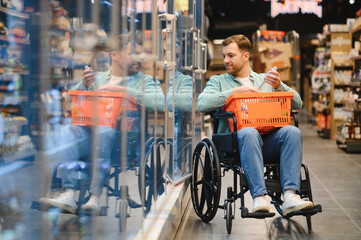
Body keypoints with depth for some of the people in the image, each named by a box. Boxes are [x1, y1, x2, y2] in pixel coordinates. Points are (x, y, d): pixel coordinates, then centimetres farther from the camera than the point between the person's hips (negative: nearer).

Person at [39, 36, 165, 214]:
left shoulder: (144, 80, 18)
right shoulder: (96, 78, 25)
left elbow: (159, 103, -4)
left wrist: (121, 90, -8)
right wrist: (83, 86, -4)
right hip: (88, 134, 3)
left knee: (104, 131, -35)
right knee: (68, 130, -28)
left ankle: (95, 196, -36)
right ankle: (68, 195, -37)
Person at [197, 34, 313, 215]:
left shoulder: (266, 80, 27)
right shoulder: (218, 81, 21)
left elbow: (297, 104, 17)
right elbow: (202, 104, -1)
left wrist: (279, 87, -3)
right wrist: (236, 91, -5)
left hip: (268, 140, 3)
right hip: (236, 139, -2)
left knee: (292, 132, -29)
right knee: (249, 133, -37)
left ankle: (290, 196, -39)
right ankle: (259, 197, -45)